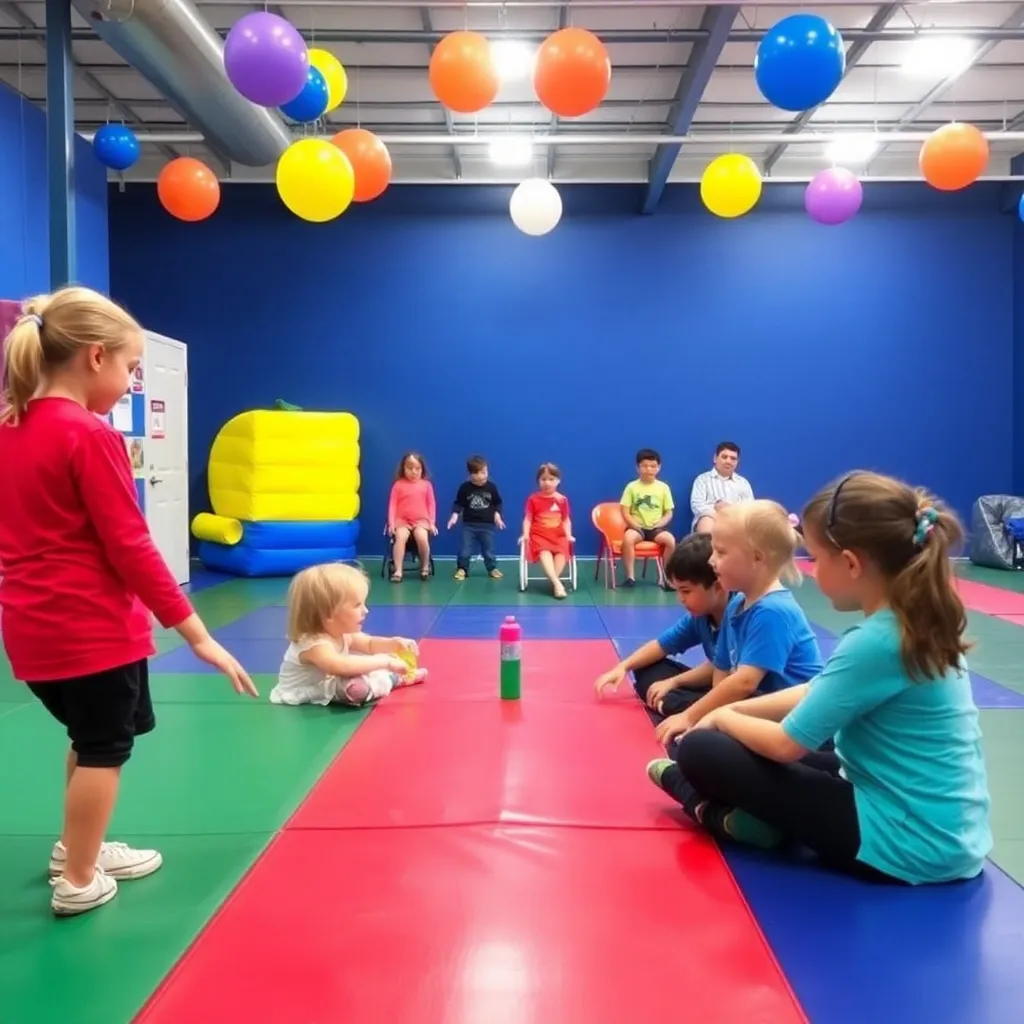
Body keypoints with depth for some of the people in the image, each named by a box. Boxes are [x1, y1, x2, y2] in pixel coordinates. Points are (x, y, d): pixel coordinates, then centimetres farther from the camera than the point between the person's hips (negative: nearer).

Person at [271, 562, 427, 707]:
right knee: (355, 685, -30)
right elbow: (339, 666, -56)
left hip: (326, 685, 10)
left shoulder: (341, 634, -6)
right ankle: (395, 678, -6)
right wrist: (386, 662, -56)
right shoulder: (313, 644, -37)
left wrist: (394, 644, -11)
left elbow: (369, 644, 11)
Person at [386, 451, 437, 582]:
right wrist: (391, 523, -7)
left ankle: (425, 567, -5)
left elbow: (431, 504, 7)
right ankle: (398, 571, -25)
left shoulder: (426, 484, 6)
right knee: (400, 537, -30)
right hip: (402, 520, 0)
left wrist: (432, 523, -1)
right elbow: (392, 504, 1)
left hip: (421, 520, 0)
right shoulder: (398, 485, 3)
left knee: (422, 538, -28)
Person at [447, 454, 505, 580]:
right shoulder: (464, 487, -8)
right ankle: (462, 569, 15)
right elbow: (459, 503, -2)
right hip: (469, 524, -1)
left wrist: (497, 515, -6)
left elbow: (498, 503, 6)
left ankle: (493, 569, 25)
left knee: (488, 550, 10)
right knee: (465, 550, 0)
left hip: (488, 525, 1)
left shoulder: (491, 487, -4)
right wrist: (455, 515, -14)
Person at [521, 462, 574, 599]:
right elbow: (528, 519, 4)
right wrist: (525, 534, -10)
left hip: (558, 535, 2)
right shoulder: (533, 499, 5)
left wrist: (568, 535, -3)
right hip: (539, 535, -2)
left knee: (562, 551, -31)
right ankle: (557, 583, -42)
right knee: (544, 551, -33)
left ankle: (553, 581, -29)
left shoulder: (562, 500, 9)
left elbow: (566, 520, 12)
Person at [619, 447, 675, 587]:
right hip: (636, 527, -1)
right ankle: (630, 576, -24)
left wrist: (658, 525, -11)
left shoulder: (663, 487, 4)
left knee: (670, 539, -29)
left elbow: (668, 513, 6)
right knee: (628, 538, -34)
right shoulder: (632, 486, 1)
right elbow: (625, 513, 0)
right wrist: (636, 525, -13)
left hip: (656, 528, 1)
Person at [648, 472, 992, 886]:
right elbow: (818, 693, 13)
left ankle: (715, 810, 22)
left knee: (701, 751, -5)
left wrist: (723, 717, 2)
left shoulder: (876, 642, -25)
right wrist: (734, 711, 13)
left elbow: (784, 743, -17)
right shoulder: (921, 621, 2)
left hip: (907, 843, -9)